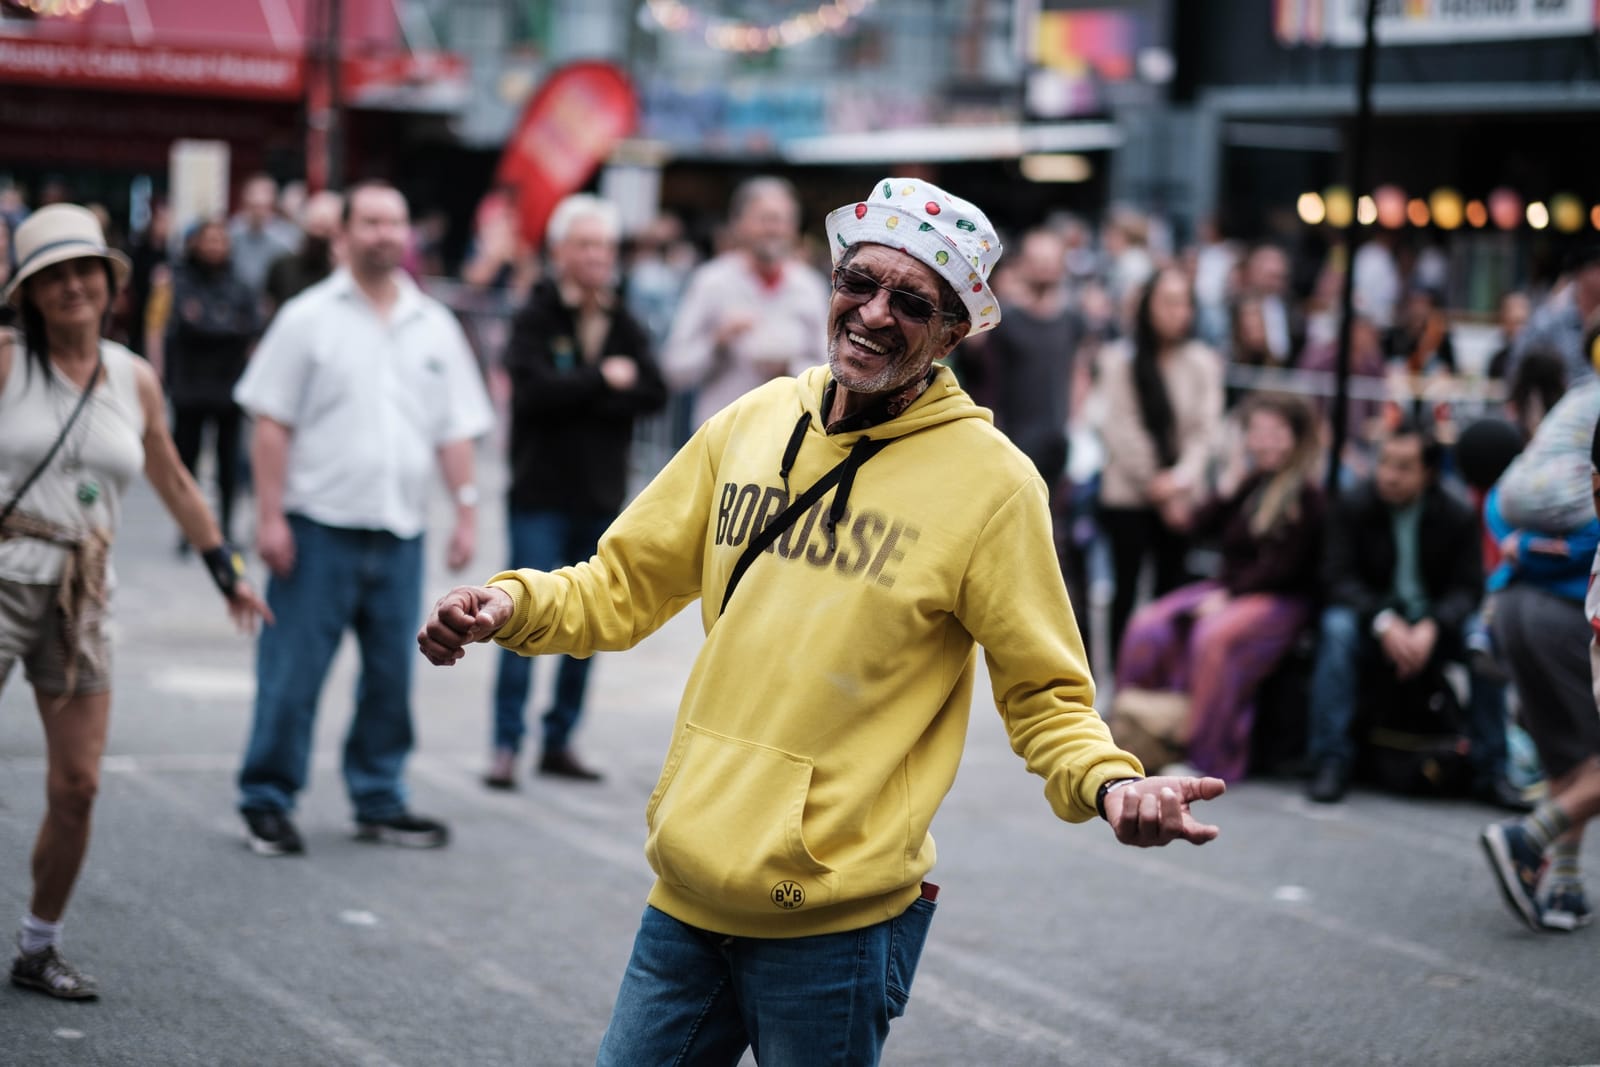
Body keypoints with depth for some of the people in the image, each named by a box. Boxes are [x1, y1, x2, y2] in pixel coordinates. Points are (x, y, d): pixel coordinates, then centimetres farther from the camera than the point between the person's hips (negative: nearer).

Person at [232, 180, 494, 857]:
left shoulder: (435, 327, 10)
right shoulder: (309, 318, -1)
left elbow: (455, 431, 12)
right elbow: (272, 424, -4)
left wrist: (466, 509, 3)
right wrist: (270, 516, -10)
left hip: (399, 529, 4)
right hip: (320, 526, -4)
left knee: (391, 674, 9)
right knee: (292, 673, -2)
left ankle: (379, 801, 21)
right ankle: (267, 801, 8)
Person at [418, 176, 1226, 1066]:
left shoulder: (989, 481, -8)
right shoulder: (752, 424, 4)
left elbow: (1045, 694, -3)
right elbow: (624, 588, 14)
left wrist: (1109, 784, -23)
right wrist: (515, 604, -5)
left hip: (836, 918, -4)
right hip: (687, 898, 5)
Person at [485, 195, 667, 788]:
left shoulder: (625, 327, 8)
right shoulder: (536, 320, -5)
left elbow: (653, 395, -4)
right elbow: (534, 388, -21)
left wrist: (578, 398, -15)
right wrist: (602, 381, -13)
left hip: (601, 496, 5)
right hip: (540, 493, -5)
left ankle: (559, 741, 17)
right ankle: (507, 745, -5)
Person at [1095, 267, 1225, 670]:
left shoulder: (1203, 363, 3)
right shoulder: (1119, 360, -4)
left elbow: (1207, 429, 0)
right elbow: (1119, 428, -7)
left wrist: (1180, 479, -13)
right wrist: (1156, 484, -9)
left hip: (1181, 497, 2)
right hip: (1127, 495, -2)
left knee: (1170, 587, 5)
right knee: (1126, 587, 0)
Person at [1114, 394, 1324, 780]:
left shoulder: (1305, 495, -6)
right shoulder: (1252, 485, 14)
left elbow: (1285, 566, -13)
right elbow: (1199, 527, 10)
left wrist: (1227, 596, -16)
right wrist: (1232, 486, -1)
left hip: (1280, 600, -7)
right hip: (1228, 589, 7)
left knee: (1213, 636, -35)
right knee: (1149, 626, -15)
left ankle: (1202, 752, -30)